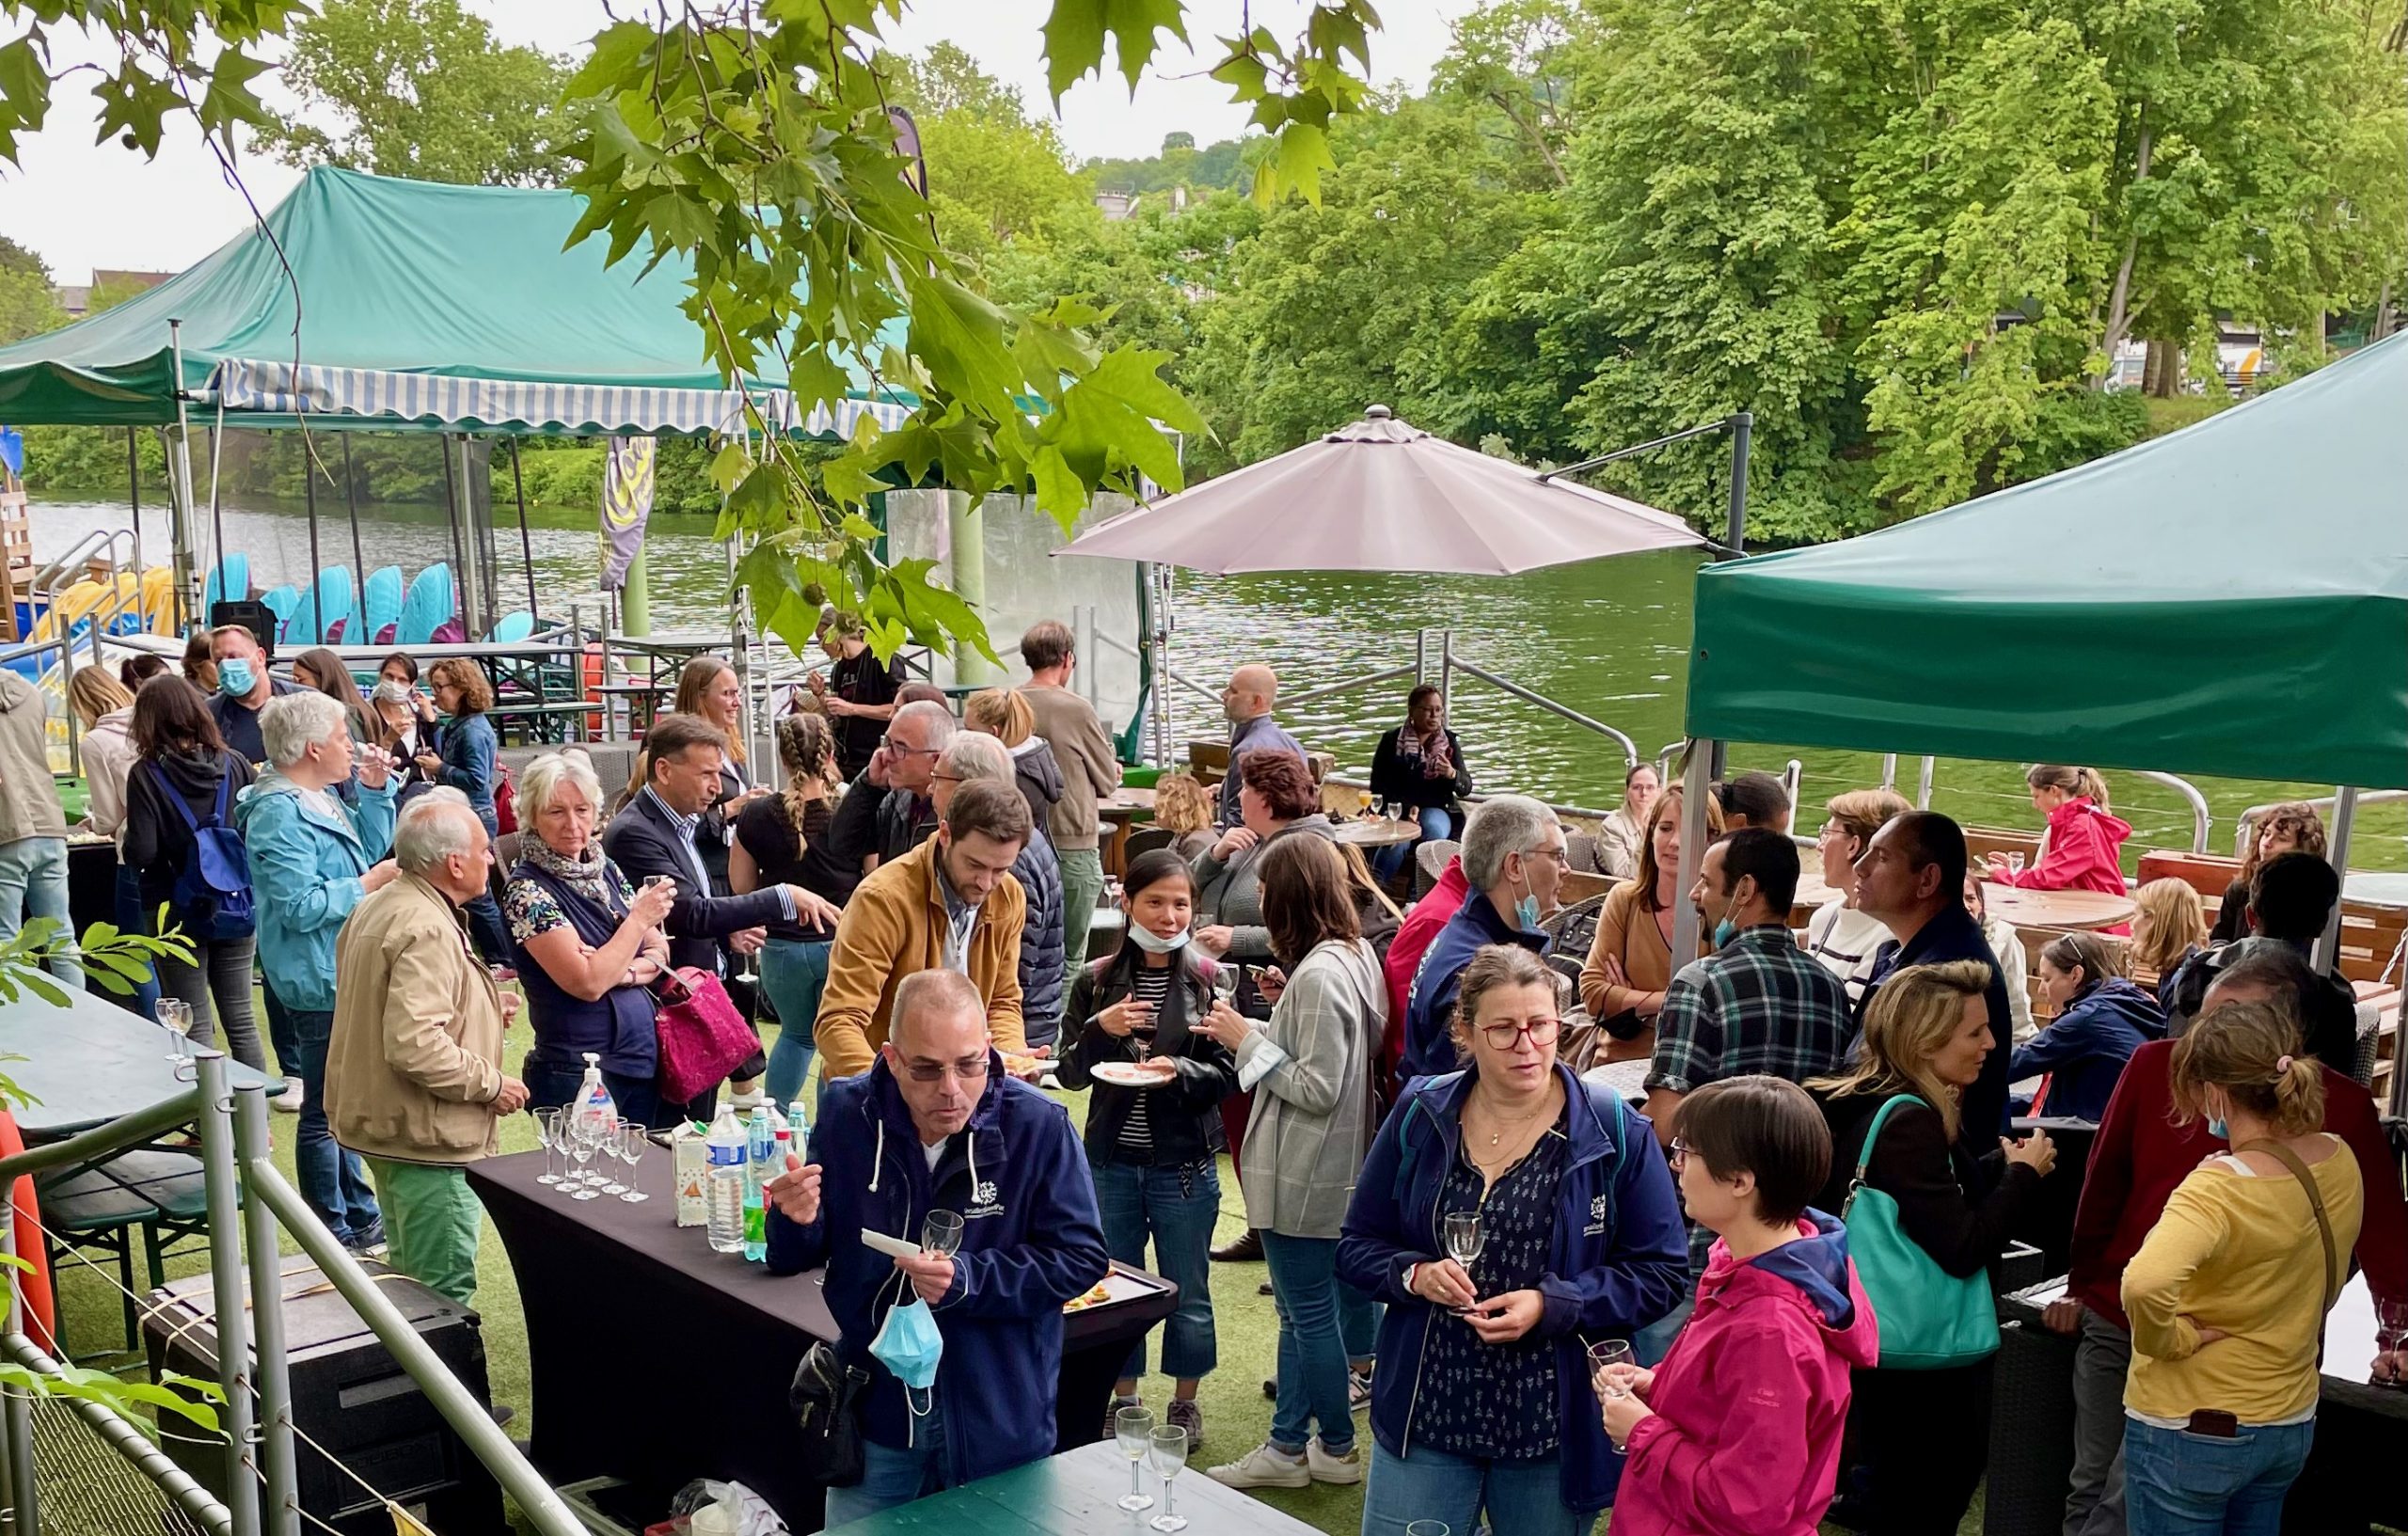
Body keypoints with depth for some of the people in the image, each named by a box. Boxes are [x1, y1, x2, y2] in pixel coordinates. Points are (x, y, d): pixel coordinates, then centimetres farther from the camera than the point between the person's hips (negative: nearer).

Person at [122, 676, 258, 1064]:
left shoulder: (146, 775, -12)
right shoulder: (236, 765, -2)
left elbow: (140, 853, -16)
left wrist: (126, 835, 5)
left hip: (179, 912, -3)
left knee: (196, 1028, 5)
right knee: (241, 1019, 13)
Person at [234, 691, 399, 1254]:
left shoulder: (321, 798, 9)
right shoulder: (280, 814, -20)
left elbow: (370, 849, 19)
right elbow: (301, 906, -25)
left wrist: (374, 792, 9)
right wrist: (370, 883, -19)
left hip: (345, 976, 10)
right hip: (320, 982, -10)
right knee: (325, 1111, 2)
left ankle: (362, 1216, 31)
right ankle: (335, 1231, 12)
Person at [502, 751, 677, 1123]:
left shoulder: (605, 870, 8)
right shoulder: (526, 889, -12)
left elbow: (659, 953, 8)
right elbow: (587, 983, -19)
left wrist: (621, 970, -11)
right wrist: (640, 918, -13)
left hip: (644, 1061, 6)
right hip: (577, 1075, -6)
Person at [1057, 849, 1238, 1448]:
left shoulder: (1209, 981, -6)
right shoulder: (1097, 982, -1)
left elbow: (1229, 1073, -7)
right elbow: (1071, 1073, 0)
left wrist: (1180, 1072, -24)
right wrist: (1100, 1029, -17)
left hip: (1184, 1163, -2)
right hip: (1111, 1162, 2)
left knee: (1188, 1292, 12)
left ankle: (1185, 1402, 31)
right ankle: (1124, 1399, 32)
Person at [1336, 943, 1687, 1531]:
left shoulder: (1613, 1131, -8)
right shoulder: (1420, 1117, 0)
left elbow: (1658, 1274, -6)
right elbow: (1357, 1247, 7)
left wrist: (1551, 1305, -19)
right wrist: (1415, 1274, -14)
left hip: (1554, 1428, -1)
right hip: (1426, 1416, 2)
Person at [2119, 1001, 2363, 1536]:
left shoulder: (2220, 1187, -28)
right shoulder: (2340, 1161, -4)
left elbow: (2144, 1284, -45)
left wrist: (2172, 1339, -26)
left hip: (2192, 1431, -7)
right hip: (2292, 1423, 7)